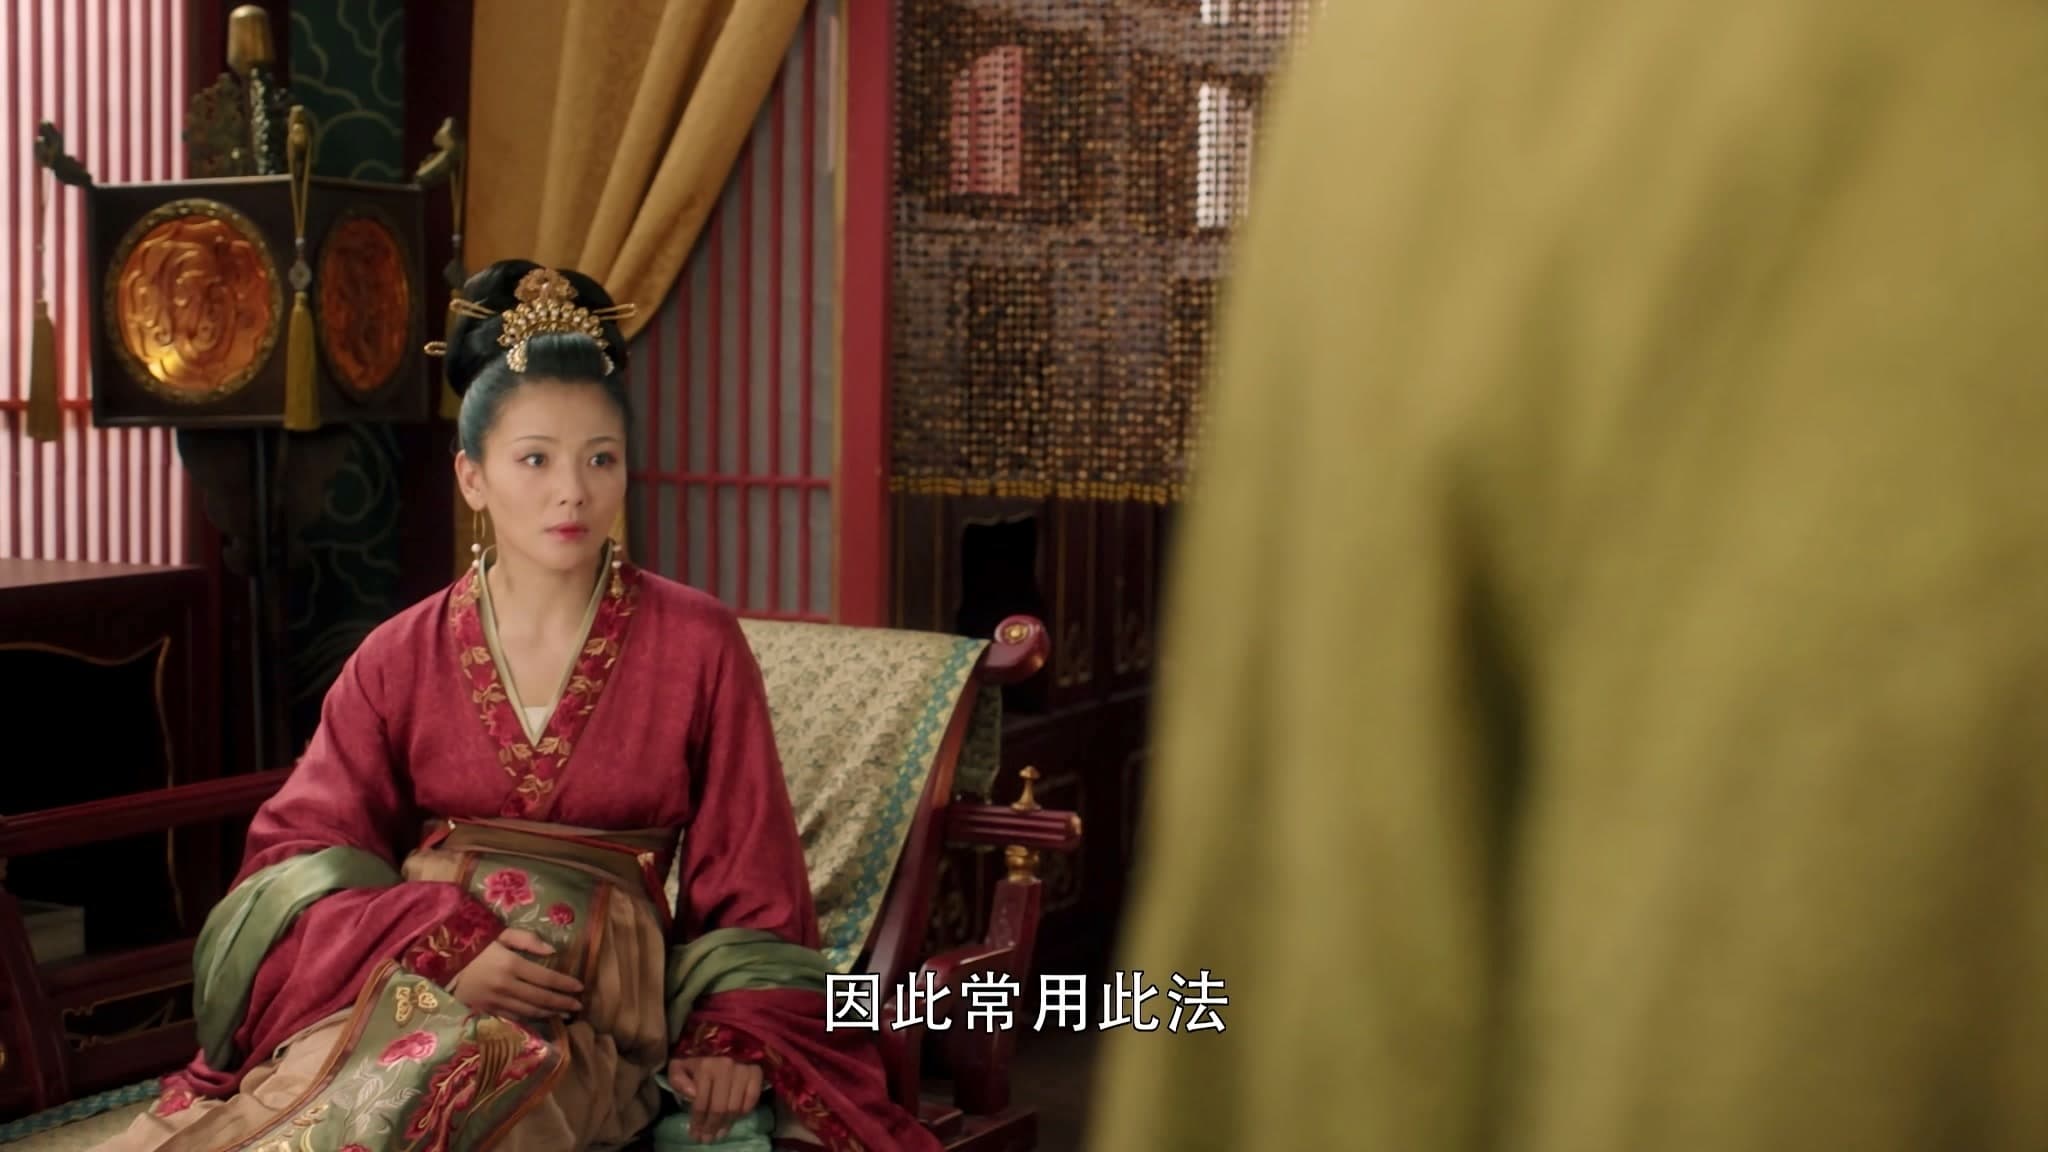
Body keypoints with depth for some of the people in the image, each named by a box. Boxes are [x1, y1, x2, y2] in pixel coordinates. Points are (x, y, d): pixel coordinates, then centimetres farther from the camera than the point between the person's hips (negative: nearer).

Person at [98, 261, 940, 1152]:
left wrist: (735, 1040, -11)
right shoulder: (398, 660, 6)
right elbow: (295, 864, 2)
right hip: (407, 988, 2)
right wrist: (440, 946, -16)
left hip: (587, 1012, -2)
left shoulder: (698, 645, 2)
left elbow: (747, 876, 5)